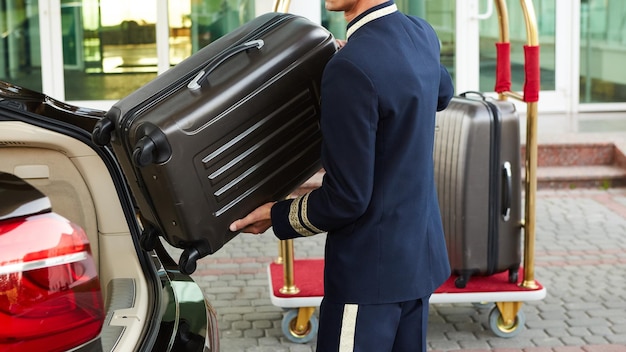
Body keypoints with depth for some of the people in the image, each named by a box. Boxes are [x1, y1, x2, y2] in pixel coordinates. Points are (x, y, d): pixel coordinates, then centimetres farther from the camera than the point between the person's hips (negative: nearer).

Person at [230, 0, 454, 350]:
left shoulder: (351, 67, -23)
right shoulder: (421, 34, 2)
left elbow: (346, 199, -20)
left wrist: (277, 216, -4)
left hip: (371, 268, -9)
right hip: (421, 254, 9)